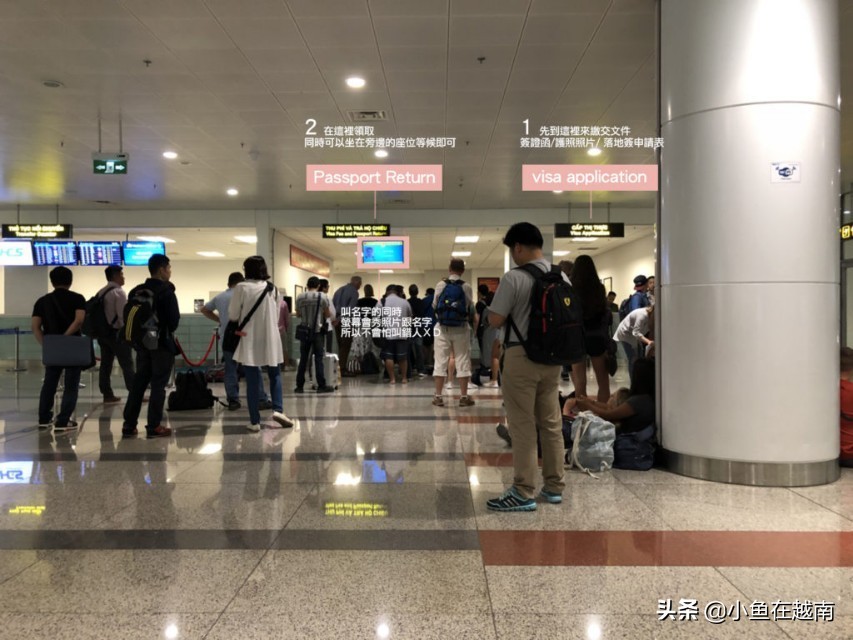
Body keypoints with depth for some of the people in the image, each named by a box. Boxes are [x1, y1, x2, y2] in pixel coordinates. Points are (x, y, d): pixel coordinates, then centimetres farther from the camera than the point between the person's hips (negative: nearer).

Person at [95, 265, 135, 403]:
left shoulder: (100, 293, 12)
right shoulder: (119, 292, -12)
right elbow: (122, 315, -17)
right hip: (117, 333, -8)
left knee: (105, 364, 9)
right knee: (127, 365, -4)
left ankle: (107, 395, 13)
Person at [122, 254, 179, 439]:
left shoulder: (135, 291, 8)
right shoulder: (166, 292, -13)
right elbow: (174, 319, -14)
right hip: (162, 343, -6)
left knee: (138, 383, 12)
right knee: (158, 385, -1)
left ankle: (129, 425, 14)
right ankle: (153, 427, 2)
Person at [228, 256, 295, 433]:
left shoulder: (242, 287, -8)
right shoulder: (273, 288, 3)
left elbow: (232, 315, -3)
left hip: (250, 340, -2)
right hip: (270, 339, 2)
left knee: (253, 380, 3)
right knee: (274, 375, 18)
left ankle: (255, 421, 6)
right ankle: (278, 409, 2)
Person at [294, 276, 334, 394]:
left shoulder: (300, 297, 2)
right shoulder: (323, 297, -6)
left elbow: (298, 314, 10)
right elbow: (328, 314, -1)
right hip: (317, 331, -2)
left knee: (303, 359, 7)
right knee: (318, 359, 0)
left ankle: (299, 386, 9)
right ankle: (321, 386, 1)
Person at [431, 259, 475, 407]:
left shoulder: (440, 285, -4)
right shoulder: (466, 287, -6)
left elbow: (434, 305, 5)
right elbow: (470, 307, 0)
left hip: (442, 328, 1)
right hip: (461, 328, -1)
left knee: (440, 361, 5)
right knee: (462, 361, 6)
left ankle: (438, 396, 7)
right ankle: (464, 397, 8)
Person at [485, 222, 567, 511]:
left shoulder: (514, 277, -14)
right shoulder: (562, 277, 6)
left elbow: (495, 320, -13)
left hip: (522, 357, -6)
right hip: (552, 357, 7)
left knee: (523, 427, 0)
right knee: (551, 423, 13)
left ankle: (524, 493, 5)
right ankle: (554, 486, 23)